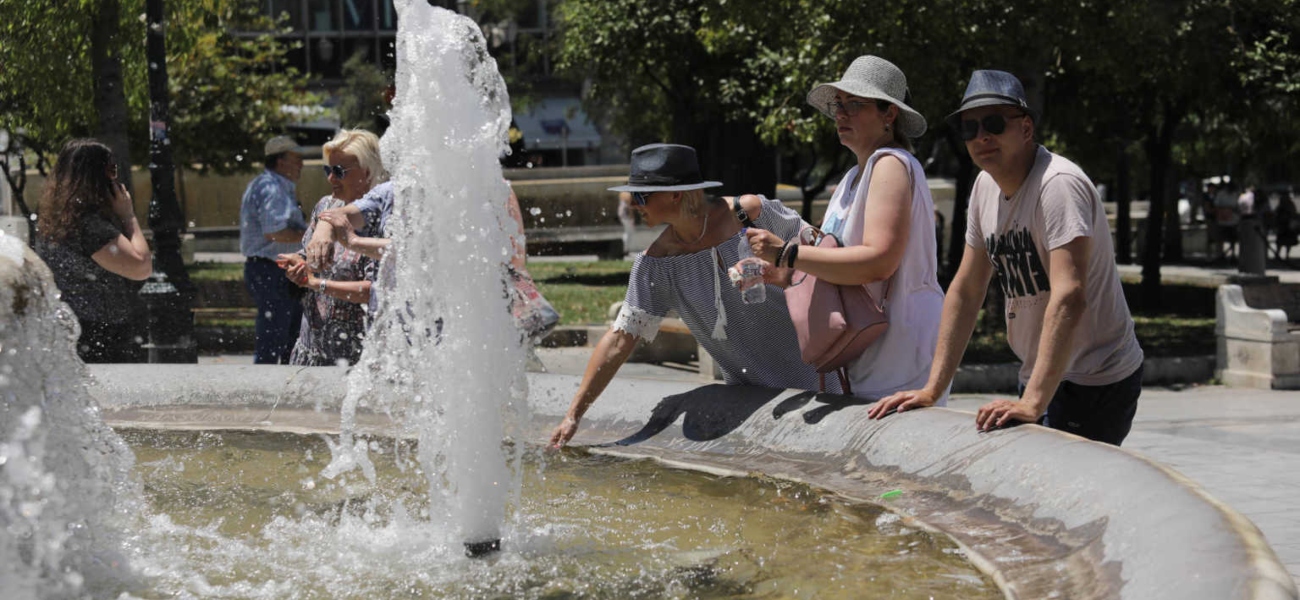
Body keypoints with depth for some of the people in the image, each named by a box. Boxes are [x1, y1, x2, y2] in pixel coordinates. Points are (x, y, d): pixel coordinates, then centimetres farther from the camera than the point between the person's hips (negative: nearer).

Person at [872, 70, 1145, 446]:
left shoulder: (1059, 183, -20)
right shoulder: (986, 186, 6)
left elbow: (1069, 296, -31)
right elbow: (965, 291, 11)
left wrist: (1032, 403, -38)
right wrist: (932, 390, 4)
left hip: (1095, 384, -8)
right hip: (1040, 379, 8)